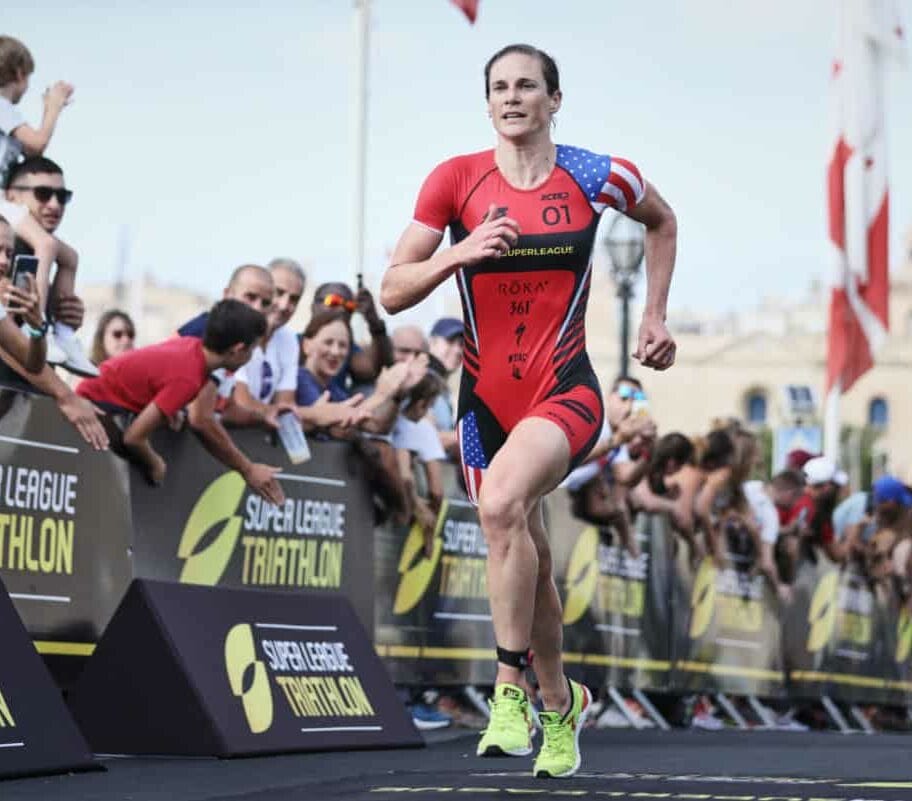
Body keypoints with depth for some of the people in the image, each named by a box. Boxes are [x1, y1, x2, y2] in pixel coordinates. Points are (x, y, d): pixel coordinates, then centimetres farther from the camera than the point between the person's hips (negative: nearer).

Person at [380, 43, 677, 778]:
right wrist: (459, 252, -21)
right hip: (485, 398, 3)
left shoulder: (599, 179, -3)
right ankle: (561, 703, 33)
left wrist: (655, 316, 12)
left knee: (503, 502, -31)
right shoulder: (456, 180, -3)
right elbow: (392, 292, -4)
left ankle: (511, 688, -20)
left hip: (566, 390, -3)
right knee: (525, 556, 11)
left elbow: (662, 222, 19)